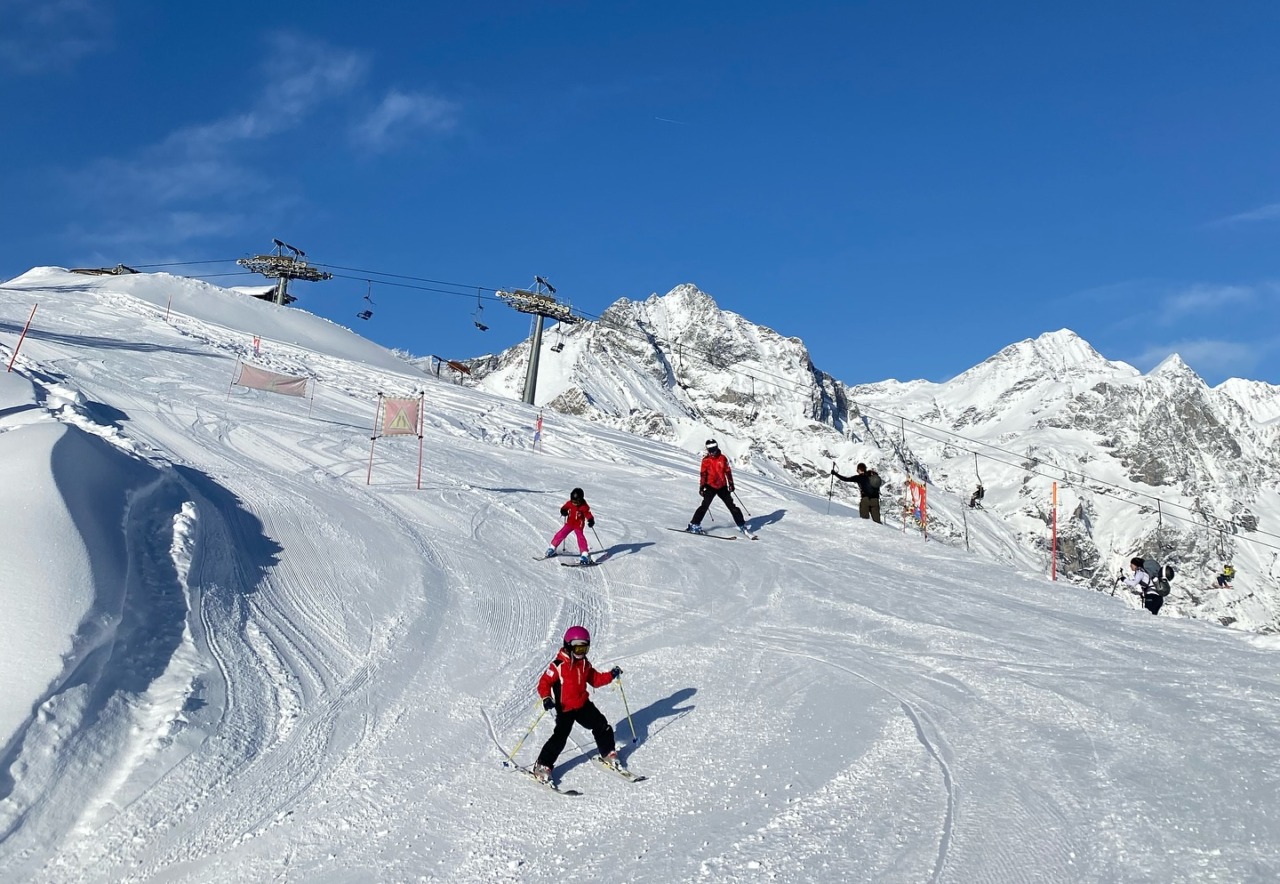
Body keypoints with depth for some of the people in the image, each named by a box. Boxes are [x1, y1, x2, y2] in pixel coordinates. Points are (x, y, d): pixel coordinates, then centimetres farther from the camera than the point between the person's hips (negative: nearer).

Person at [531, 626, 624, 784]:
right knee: (559, 737, -15)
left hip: (583, 704, 7)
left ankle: (609, 755, 27)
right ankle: (542, 767, -5)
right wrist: (546, 698, -34)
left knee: (603, 727, 6)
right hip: (565, 708, -6)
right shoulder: (558, 665, -17)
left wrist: (611, 675, 2)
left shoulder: (585, 664, 5)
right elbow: (544, 683, -17)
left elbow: (595, 679, 15)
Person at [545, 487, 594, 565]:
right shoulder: (569, 503, -7)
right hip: (569, 523, 4)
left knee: (580, 537, -21)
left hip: (578, 525, -4)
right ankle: (552, 548, 21)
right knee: (561, 534, 2)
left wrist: (591, 521, -40)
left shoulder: (584, 506, -19)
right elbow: (564, 508, 7)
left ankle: (584, 555, -18)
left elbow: (588, 515, -20)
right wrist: (563, 511, -17)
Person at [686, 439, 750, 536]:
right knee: (705, 505, -15)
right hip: (710, 487, -2)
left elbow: (728, 471, 8)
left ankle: (742, 525, 13)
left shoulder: (722, 458, 2)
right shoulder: (706, 460, -3)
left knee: (732, 506, 5)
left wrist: (731, 484, 4)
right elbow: (703, 474, -1)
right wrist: (701, 487, -5)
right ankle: (694, 524, -10)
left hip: (722, 487, 2)